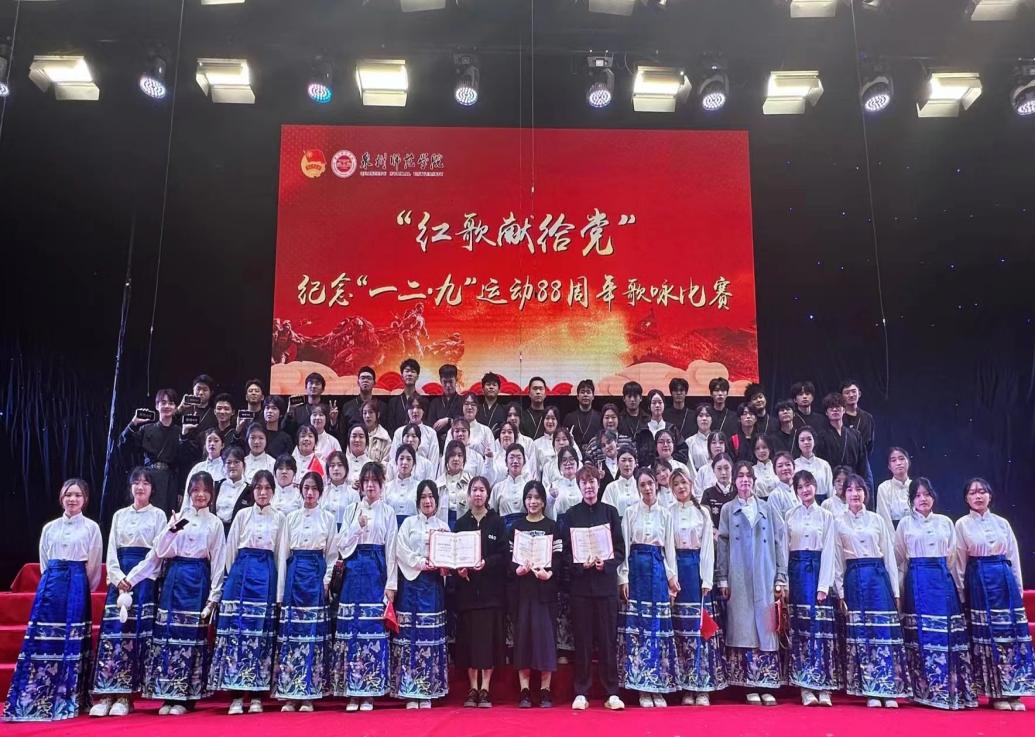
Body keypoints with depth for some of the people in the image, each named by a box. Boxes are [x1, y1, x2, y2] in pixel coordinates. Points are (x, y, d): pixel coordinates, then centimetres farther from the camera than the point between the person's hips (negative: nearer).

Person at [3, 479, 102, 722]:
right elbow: (44, 562, 16)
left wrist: (82, 589, 7)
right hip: (51, 584, 3)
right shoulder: (49, 527, 10)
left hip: (77, 586, -3)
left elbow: (94, 564, 4)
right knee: (42, 638, 0)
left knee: (72, 641, -2)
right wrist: (52, 582, 12)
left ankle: (68, 700, 6)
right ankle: (35, 698, 8)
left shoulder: (91, 527, 1)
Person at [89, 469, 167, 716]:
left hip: (144, 577, -3)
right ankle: (106, 694, -3)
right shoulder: (119, 515, 15)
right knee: (112, 629, -5)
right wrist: (119, 578, -8)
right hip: (119, 578, 3)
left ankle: (125, 695, -3)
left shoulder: (158, 515, 4)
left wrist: (132, 578, -12)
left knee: (136, 632, -7)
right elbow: (111, 551, 9)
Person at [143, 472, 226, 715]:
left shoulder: (215, 523, 4)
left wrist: (213, 597, -3)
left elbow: (218, 562, 2)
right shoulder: (177, 518, 10)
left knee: (191, 635, -2)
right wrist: (172, 529, -12)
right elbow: (161, 552, 4)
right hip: (174, 579, 2)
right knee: (168, 632, 0)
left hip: (198, 581, -2)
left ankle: (184, 696, 7)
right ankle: (167, 694, 10)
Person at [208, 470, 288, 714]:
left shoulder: (279, 518, 7)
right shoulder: (243, 515, 6)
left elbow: (281, 555, 6)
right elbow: (231, 549, 9)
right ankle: (236, 696, 2)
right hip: (241, 574, 0)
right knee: (236, 630, -4)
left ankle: (256, 695, 8)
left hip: (267, 577, 0)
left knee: (261, 635, 1)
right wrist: (232, 577, 6)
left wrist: (279, 592, 2)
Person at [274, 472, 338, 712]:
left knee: (313, 632, -3)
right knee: (290, 631, -1)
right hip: (294, 574, 2)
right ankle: (289, 694, 7)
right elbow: (284, 552, 9)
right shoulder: (291, 517, 10)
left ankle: (309, 694, 4)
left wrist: (326, 582, -6)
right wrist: (281, 587, 3)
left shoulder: (328, 518, 4)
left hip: (316, 575, -2)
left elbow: (332, 554, 5)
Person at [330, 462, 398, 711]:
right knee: (351, 627, -1)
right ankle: (351, 692, 7)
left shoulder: (388, 512, 5)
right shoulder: (352, 510, 11)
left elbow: (391, 550, 2)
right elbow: (342, 545, 7)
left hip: (377, 572, -2)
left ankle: (369, 692, 4)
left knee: (374, 628, -4)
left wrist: (391, 584, -4)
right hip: (354, 571, 2)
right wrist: (358, 527, -9)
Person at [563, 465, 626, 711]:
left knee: (607, 638, 3)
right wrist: (580, 564, -15)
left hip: (606, 582, 0)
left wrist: (606, 563, -14)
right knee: (582, 639, 4)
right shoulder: (572, 514, 5)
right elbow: (565, 551, 2)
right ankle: (581, 693, 12)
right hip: (580, 583, 0)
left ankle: (612, 693, 11)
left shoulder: (610, 512, 6)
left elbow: (620, 549, 4)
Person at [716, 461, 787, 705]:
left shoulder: (767, 510, 11)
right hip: (739, 581, -1)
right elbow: (722, 545, 4)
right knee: (744, 629, -3)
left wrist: (780, 579, 1)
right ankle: (750, 687, 3)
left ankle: (767, 687, 4)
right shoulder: (728, 510, 8)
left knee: (766, 629, -1)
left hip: (765, 579, 1)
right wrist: (723, 579, -3)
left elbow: (780, 543, 8)